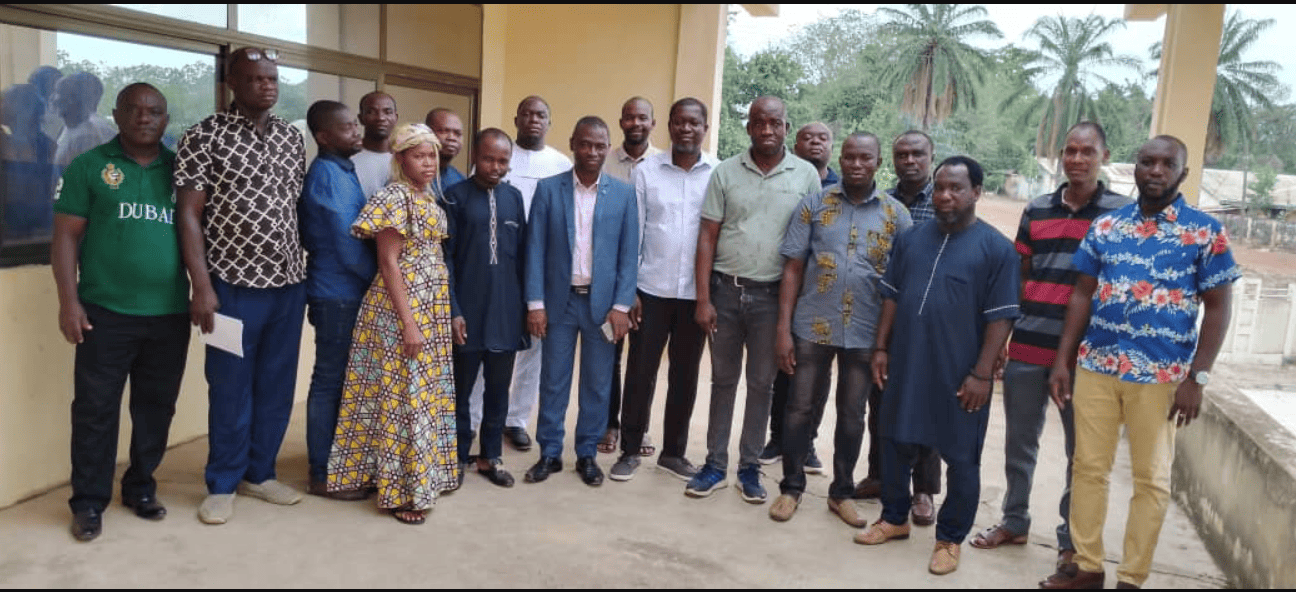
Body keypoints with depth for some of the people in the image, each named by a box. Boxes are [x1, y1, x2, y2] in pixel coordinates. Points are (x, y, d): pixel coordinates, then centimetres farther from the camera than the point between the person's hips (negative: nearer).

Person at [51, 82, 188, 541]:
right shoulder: (89, 166, 2)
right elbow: (66, 236, 0)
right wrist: (69, 301, -7)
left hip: (170, 314, 3)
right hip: (105, 313, -2)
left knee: (156, 408, 11)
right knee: (95, 409, 4)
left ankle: (141, 487, 26)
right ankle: (89, 501, 17)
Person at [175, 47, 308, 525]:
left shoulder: (293, 138, 9)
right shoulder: (205, 136, -6)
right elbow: (188, 214, -9)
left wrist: (303, 270, 9)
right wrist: (202, 286, -15)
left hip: (289, 284, 5)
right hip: (235, 284, -4)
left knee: (277, 387, 12)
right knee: (230, 389, 6)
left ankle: (259, 473, 28)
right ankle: (223, 485, 21)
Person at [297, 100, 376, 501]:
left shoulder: (342, 170, 13)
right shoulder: (326, 173, -15)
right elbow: (346, 242, -18)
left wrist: (375, 281, 9)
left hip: (347, 291, 9)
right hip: (338, 294, -9)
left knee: (342, 379, 14)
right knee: (330, 381, -1)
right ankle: (323, 475, 8)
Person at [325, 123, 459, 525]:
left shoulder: (430, 200, 13)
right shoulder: (395, 197, -12)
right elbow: (388, 263, -17)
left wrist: (444, 312, 14)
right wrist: (407, 322, -21)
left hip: (432, 309, 9)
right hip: (401, 308, -9)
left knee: (427, 393, 14)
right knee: (403, 395, -3)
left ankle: (421, 476, 27)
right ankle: (400, 491, 6)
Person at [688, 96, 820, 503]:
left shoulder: (806, 176, 0)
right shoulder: (726, 172, 0)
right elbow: (707, 237, -1)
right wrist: (703, 299, -6)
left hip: (772, 295, 0)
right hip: (725, 289, 1)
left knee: (761, 383, 9)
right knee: (723, 379, 10)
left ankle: (749, 466, 22)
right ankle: (715, 465, 21)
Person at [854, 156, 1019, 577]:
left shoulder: (996, 248, -7)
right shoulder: (911, 238, 7)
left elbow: (1001, 317, -10)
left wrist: (981, 373, -14)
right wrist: (881, 348, 6)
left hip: (959, 375, -4)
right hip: (906, 365, 5)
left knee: (961, 458, 7)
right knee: (896, 444, 14)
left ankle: (951, 538, 23)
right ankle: (894, 518, 33)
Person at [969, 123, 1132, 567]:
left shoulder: (1122, 212, 0)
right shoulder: (1036, 210, 9)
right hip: (1027, 347, 3)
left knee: (1082, 450, 8)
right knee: (1019, 442, 13)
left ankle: (1072, 539, 22)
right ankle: (1014, 522, 29)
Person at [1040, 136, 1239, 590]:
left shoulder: (1206, 232, -2)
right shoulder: (1105, 226, 7)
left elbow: (1217, 308, -2)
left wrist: (1197, 378, -9)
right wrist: (1062, 361, 5)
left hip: (1160, 376, -3)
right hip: (1095, 367, 3)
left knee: (1151, 479, 7)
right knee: (1088, 468, 9)